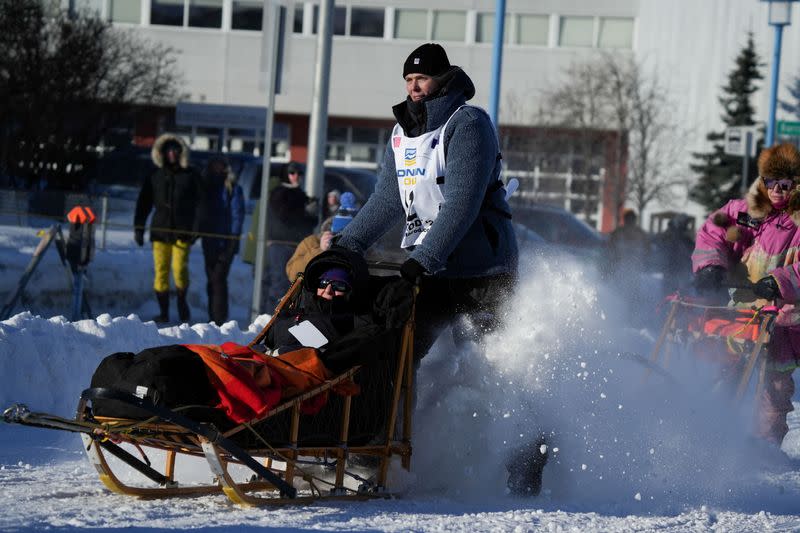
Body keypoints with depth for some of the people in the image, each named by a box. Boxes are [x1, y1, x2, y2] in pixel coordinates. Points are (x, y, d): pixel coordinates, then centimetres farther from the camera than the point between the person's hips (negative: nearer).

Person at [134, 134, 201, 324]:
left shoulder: (191, 176, 6)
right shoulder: (156, 176, 11)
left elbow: (198, 204, 2)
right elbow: (144, 203, 12)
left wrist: (196, 228, -7)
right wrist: (138, 228, 5)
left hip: (182, 231, -2)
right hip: (160, 230, 2)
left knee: (180, 268, -13)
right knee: (161, 270, -2)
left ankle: (182, 301, 13)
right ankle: (163, 312, 5)